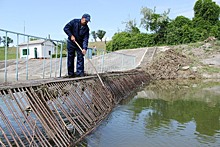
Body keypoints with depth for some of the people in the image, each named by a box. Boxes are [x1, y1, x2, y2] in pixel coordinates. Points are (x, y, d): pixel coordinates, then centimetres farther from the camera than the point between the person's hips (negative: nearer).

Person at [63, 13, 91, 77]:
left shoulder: (86, 28, -8)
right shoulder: (74, 21, -11)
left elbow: (85, 39, -15)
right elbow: (66, 28, -11)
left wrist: (84, 48, -27)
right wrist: (71, 35, -20)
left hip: (80, 44, 2)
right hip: (71, 43, -1)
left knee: (80, 57, -3)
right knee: (70, 58, 1)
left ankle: (80, 72, 4)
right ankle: (70, 73, 8)